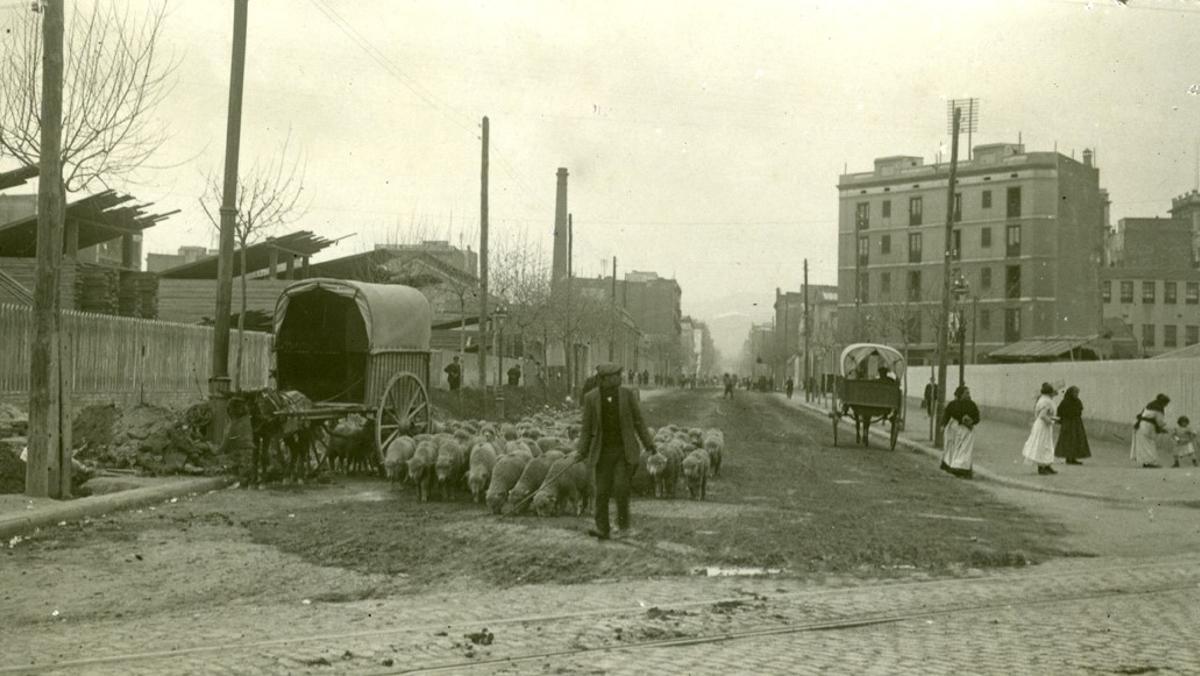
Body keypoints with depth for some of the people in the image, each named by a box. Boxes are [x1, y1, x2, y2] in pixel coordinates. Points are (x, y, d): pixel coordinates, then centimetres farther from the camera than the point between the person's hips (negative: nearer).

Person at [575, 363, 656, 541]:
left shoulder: (628, 394, -5)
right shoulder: (591, 398, -6)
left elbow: (638, 420, 3)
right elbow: (587, 427, 0)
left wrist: (648, 443, 3)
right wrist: (581, 451, -7)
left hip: (625, 450, -1)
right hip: (603, 451, 1)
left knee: (621, 486, -12)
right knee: (602, 491, -2)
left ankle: (623, 525, 3)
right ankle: (602, 529, 4)